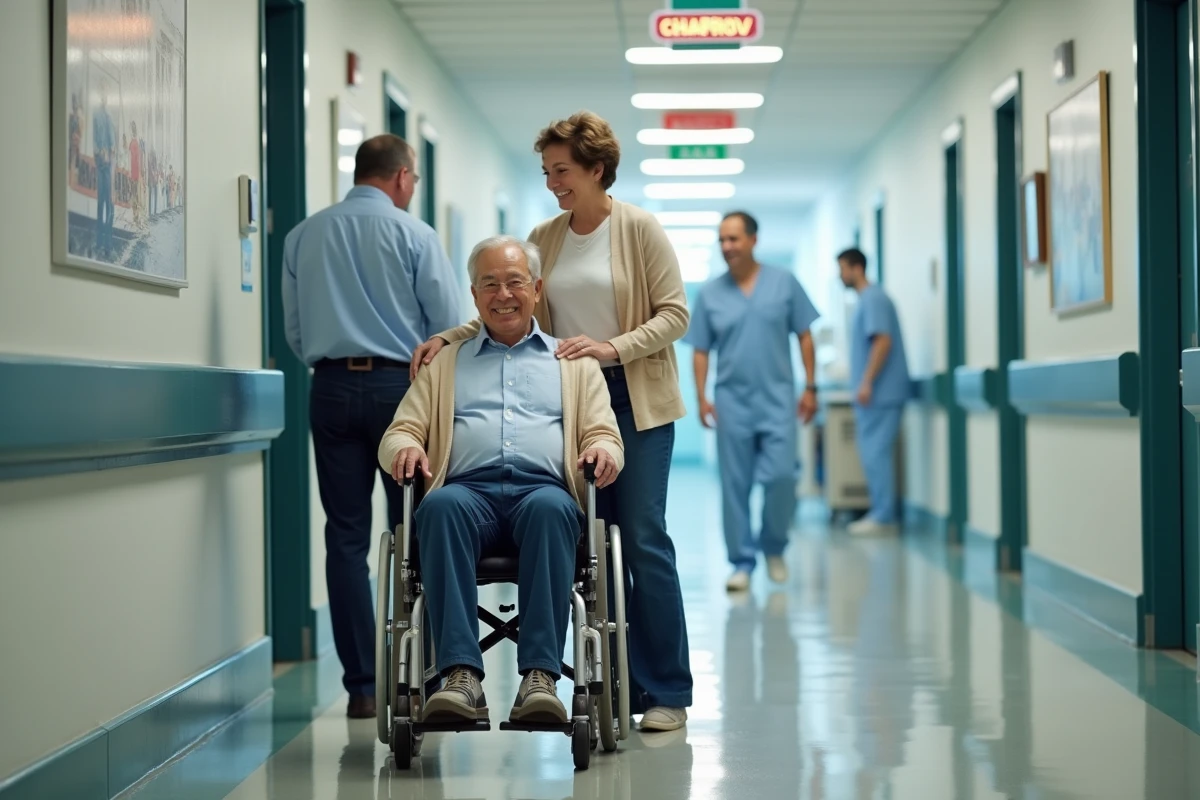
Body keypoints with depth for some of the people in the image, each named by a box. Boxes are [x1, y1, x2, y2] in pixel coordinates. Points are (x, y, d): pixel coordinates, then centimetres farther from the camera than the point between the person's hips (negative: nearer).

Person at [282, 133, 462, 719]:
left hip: (331, 387, 3)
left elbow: (294, 331, 12)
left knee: (346, 537, 4)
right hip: (400, 385, -3)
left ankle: (362, 684, 3)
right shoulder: (413, 234, -2)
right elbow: (448, 323, -4)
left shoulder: (303, 236, 9)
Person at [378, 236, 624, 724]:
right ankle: (461, 676, -45)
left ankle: (540, 677, -44)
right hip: (469, 489, 1)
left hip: (543, 488, 0)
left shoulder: (575, 362, 27)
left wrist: (602, 450, -10)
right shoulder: (445, 363, 29)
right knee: (441, 507, -37)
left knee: (550, 509, -38)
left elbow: (604, 434, 16)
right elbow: (399, 432, 21)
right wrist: (405, 448, -5)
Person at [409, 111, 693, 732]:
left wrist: (612, 346, -19)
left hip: (635, 400, -5)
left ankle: (668, 692, 1)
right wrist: (448, 338, -6)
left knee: (642, 539, -6)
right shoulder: (544, 238, 11)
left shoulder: (640, 228, -3)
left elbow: (674, 314, -7)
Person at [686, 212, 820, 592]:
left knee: (781, 477, -9)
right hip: (732, 403, 1)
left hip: (778, 400, -1)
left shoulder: (784, 284, 2)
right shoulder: (709, 294, 4)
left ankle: (774, 547, 15)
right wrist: (701, 398, -4)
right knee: (735, 486, 2)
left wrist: (810, 387, 0)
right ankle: (742, 561, 11)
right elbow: (700, 351, 5)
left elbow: (804, 337, 5)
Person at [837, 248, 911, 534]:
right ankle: (880, 513, 15)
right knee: (873, 453, 11)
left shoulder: (874, 299, -12)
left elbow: (883, 342, -20)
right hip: (874, 394, 10)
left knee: (876, 454, -8)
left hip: (880, 393, -10)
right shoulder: (865, 299, 18)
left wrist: (867, 383, -22)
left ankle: (882, 517, -6)